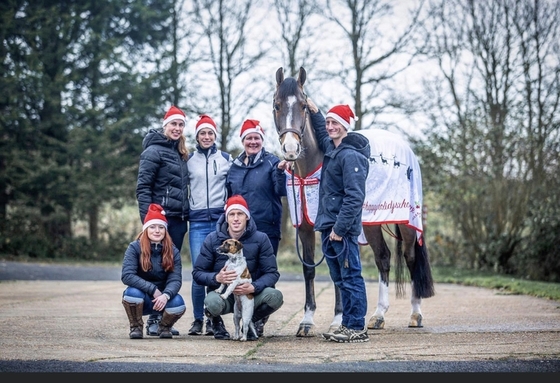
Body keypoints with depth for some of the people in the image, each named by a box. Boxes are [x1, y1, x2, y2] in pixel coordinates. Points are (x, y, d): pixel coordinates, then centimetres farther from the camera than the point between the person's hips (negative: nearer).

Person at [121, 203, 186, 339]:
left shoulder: (173, 251, -3)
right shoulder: (135, 248, -10)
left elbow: (175, 280, -14)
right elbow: (127, 276, -20)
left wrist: (165, 295, -35)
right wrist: (153, 290, -26)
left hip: (163, 298, 2)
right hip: (141, 299, -1)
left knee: (178, 303, -30)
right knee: (132, 292, -35)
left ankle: (164, 326, 6)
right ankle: (135, 327, -5)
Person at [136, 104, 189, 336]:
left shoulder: (180, 154, 18)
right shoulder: (154, 151, -6)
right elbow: (143, 187, -11)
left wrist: (186, 215, 13)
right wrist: (148, 218, -17)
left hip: (179, 219, 8)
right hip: (162, 218, -8)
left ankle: (164, 318, 11)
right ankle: (153, 320, -5)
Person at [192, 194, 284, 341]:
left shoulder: (260, 239, -5)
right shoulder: (212, 239, -4)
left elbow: (272, 273, -7)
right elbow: (197, 273, -3)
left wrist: (253, 287, -27)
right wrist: (217, 278, -25)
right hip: (222, 294, -1)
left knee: (275, 297, -29)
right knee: (213, 302, -38)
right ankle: (216, 322, 4)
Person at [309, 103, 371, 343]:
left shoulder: (351, 155, -15)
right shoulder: (331, 149, 13)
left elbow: (354, 197, -21)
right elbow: (322, 135, 40)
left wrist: (340, 227, -24)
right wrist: (314, 113, 32)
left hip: (343, 228, -10)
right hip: (328, 225, 10)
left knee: (351, 277, -5)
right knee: (340, 278, 14)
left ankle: (357, 328, -2)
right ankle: (347, 324, 20)